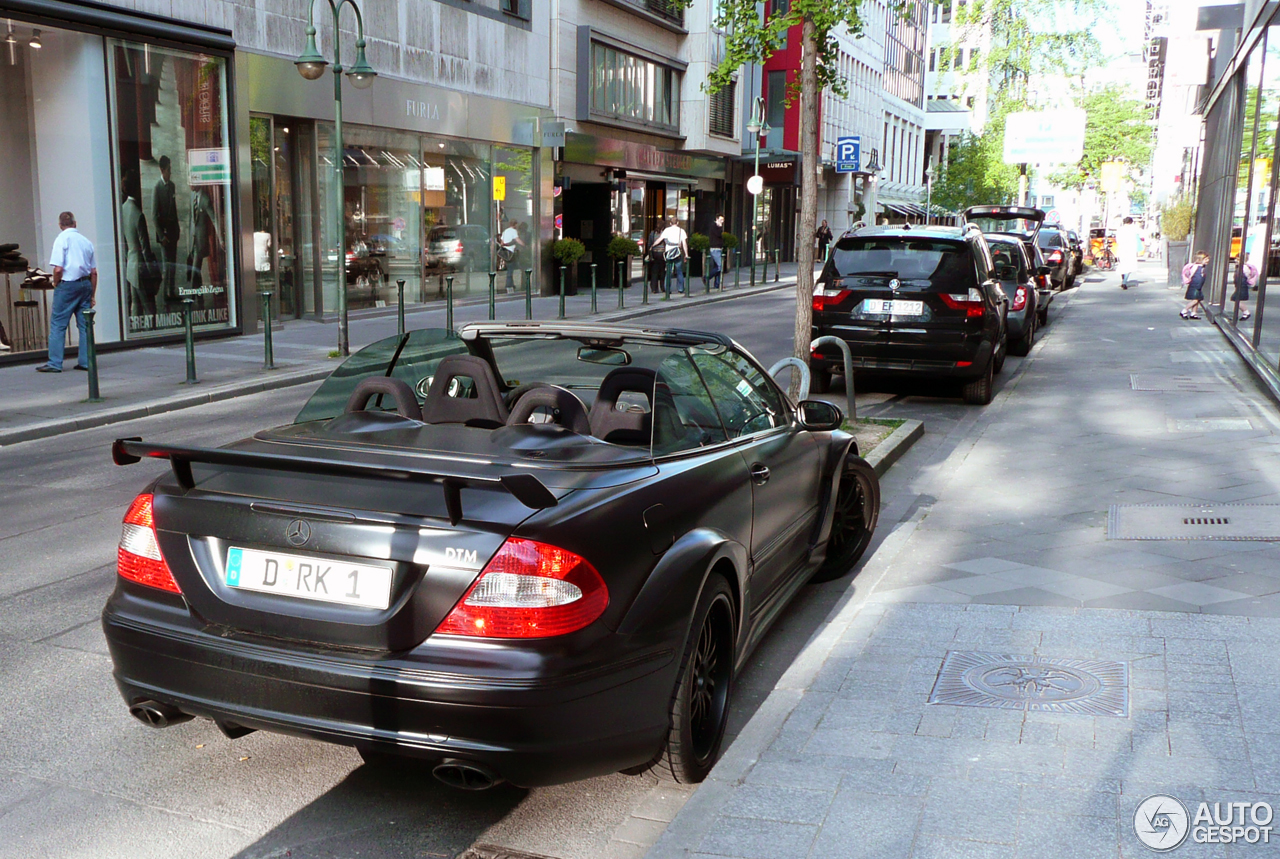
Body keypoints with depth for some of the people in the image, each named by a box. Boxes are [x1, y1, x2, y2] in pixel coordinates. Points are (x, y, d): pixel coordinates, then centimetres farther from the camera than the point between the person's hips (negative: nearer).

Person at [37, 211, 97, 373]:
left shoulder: (62, 239, -5)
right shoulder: (86, 241, 11)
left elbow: (58, 269, -15)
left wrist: (55, 284, 4)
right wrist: (92, 295, 18)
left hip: (68, 285, -5)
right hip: (85, 284, 5)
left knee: (57, 324, -1)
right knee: (85, 325, 8)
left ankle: (54, 363, -2)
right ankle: (86, 361, 9)